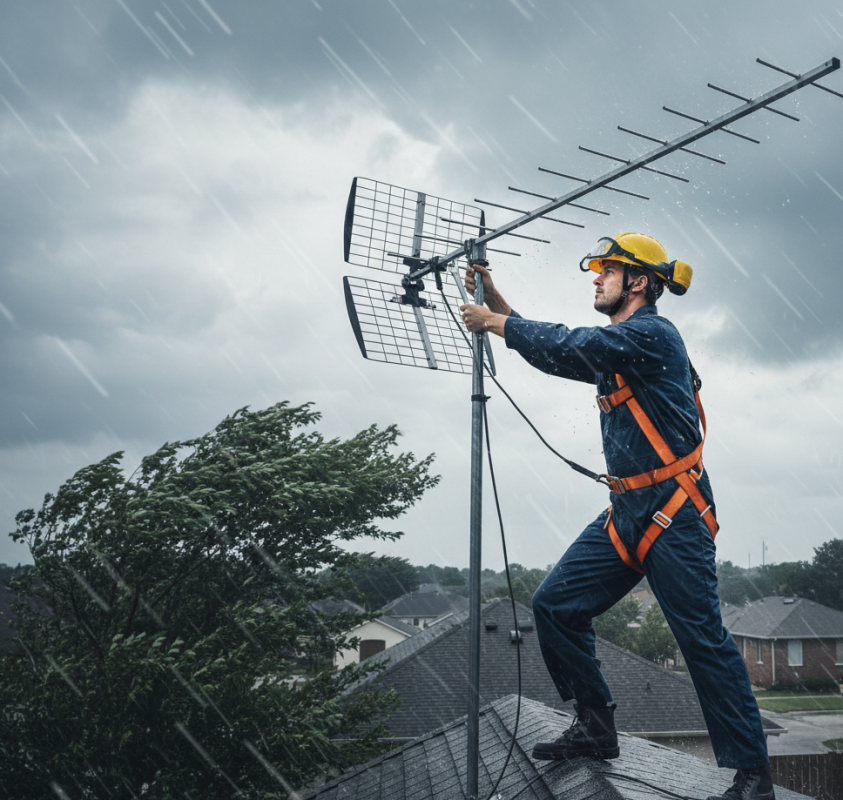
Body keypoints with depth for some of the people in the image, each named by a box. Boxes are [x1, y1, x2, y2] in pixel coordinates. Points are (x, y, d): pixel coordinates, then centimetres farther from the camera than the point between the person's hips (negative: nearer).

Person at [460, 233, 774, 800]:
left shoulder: (654, 334, -11)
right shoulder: (614, 350, 18)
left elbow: (569, 346, -20)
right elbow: (554, 353, 23)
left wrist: (495, 324, -9)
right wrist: (495, 301, 16)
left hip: (675, 511, -9)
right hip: (627, 511, 9)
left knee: (704, 638, -7)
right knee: (556, 605, 4)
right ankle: (596, 728, 16)